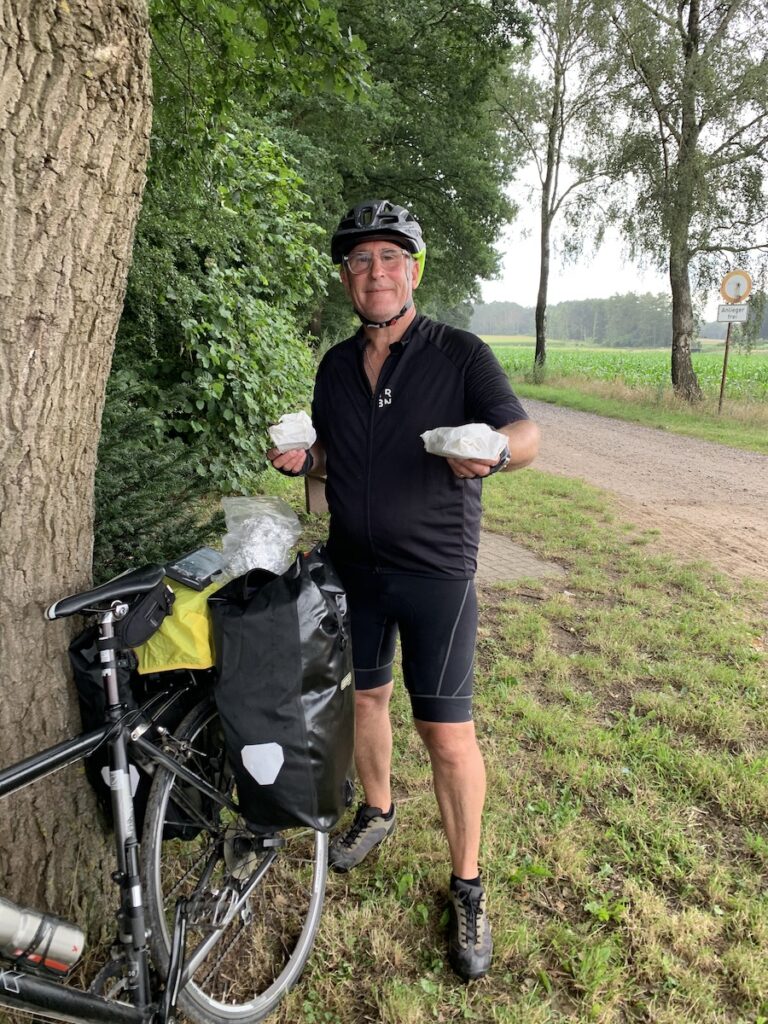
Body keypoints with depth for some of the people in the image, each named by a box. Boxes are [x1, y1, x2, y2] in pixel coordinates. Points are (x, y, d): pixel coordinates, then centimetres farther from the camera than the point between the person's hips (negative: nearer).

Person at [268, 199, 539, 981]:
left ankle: (467, 887, 19)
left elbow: (526, 433, -14)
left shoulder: (460, 355, -7)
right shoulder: (336, 366, 7)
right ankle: (377, 809, 46)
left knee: (447, 734, -2)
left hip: (435, 572, -5)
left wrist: (493, 448, -37)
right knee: (365, 693, 20)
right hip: (352, 566, 5)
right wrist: (302, 459, -7)